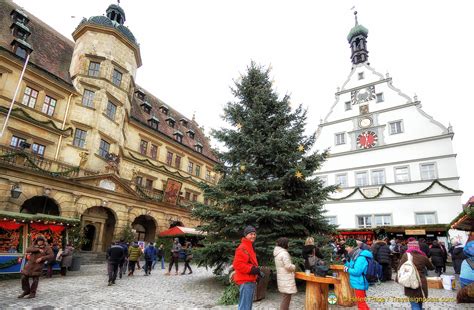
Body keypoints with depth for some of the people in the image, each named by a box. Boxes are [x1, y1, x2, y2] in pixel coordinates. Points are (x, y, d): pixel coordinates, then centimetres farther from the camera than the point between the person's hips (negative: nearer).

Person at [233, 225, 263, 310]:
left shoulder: (249, 247, 16)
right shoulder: (242, 248, -17)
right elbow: (237, 264, -24)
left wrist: (257, 270, 9)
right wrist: (252, 269, -23)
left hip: (250, 281, 11)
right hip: (245, 282, -11)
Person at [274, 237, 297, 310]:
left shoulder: (277, 253, 12)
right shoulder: (284, 253, -19)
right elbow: (288, 266, -22)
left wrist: (292, 266, 13)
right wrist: (294, 267, -3)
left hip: (282, 278, 10)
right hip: (286, 279, -10)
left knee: (285, 298, 20)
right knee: (286, 298, -4)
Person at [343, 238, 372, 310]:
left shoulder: (360, 257, -24)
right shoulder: (354, 256, 7)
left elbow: (356, 271, -28)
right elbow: (352, 267, 19)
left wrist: (347, 269, -13)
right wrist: (346, 263, 4)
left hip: (359, 284, -10)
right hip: (358, 283, 10)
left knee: (361, 304, 2)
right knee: (362, 302, 23)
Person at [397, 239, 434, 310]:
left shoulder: (406, 255, -6)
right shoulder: (423, 256, -1)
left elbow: (400, 268, -8)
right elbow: (431, 267, 18)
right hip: (421, 284, 3)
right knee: (420, 303, 24)